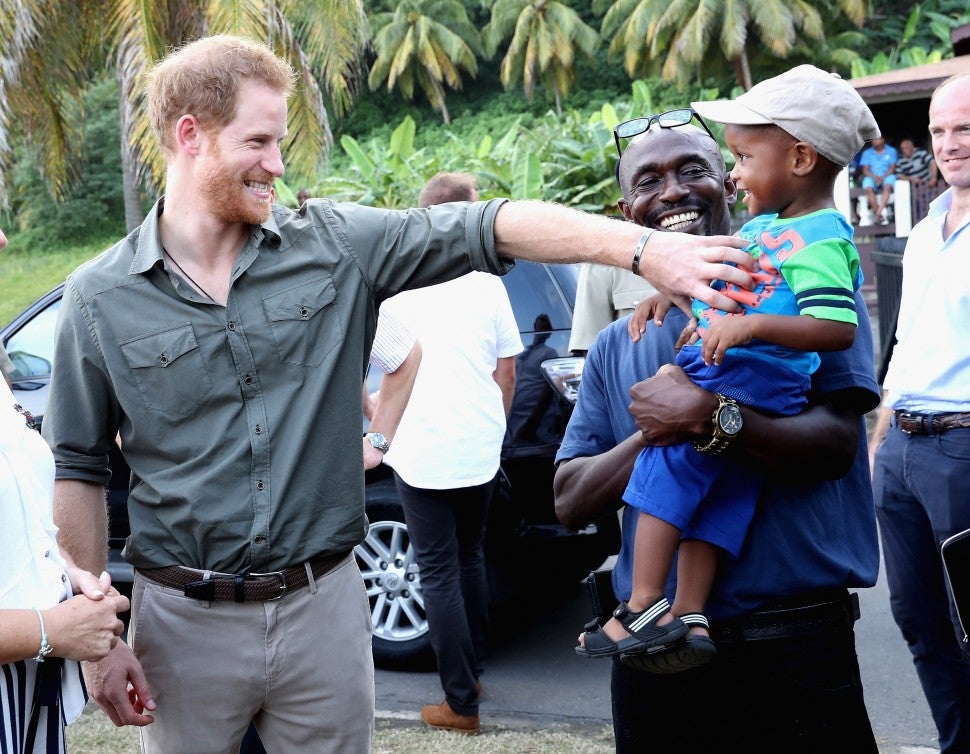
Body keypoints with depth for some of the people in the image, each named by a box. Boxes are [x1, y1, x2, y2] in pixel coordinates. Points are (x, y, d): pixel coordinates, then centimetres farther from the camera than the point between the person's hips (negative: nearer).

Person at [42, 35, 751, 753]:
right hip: (184, 621, -1)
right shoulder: (102, 298, -3)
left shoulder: (333, 243, -2)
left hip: (324, 606, 1)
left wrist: (644, 248, -23)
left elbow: (489, 226, -10)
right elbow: (78, 469, 1)